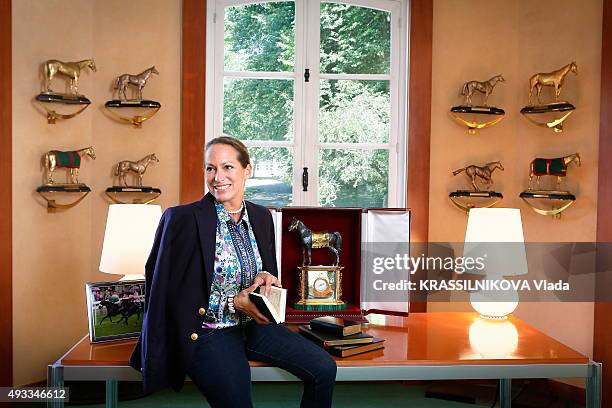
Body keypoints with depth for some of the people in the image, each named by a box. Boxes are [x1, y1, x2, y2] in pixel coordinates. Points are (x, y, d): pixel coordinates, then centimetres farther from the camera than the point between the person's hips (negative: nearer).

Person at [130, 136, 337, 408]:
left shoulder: (261, 216, 7)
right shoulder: (182, 219, -13)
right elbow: (171, 292, -12)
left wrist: (264, 277, -6)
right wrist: (234, 302, -15)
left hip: (253, 324, 6)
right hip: (206, 332, -5)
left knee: (324, 369, -9)